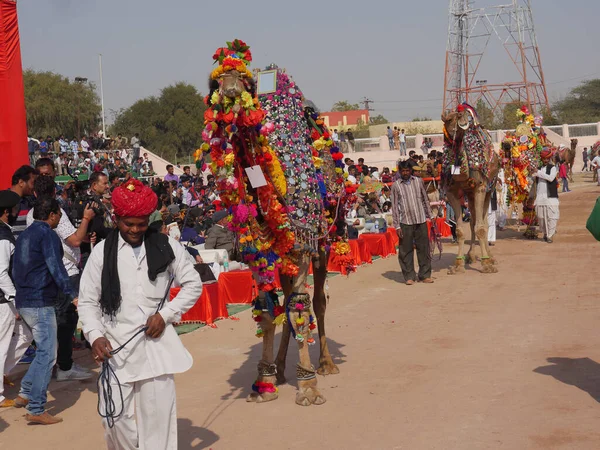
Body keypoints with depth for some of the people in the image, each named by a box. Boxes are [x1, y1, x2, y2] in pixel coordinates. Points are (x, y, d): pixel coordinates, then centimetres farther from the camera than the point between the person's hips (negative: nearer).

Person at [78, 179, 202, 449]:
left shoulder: (166, 247, 3)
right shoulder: (102, 251, 3)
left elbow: (193, 284, 9)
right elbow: (87, 301, 6)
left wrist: (165, 314, -3)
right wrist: (95, 335, -11)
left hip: (156, 343, 0)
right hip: (116, 347, 0)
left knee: (158, 415, 1)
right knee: (116, 418, 0)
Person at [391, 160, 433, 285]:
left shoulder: (419, 181, 8)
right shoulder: (396, 186, 1)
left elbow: (425, 200, 15)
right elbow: (394, 207, 0)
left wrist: (430, 216, 12)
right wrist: (397, 226, -4)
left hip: (421, 220, 2)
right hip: (405, 222, -2)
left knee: (424, 248, 4)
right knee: (406, 251, 1)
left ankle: (425, 275, 14)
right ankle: (409, 277, 9)